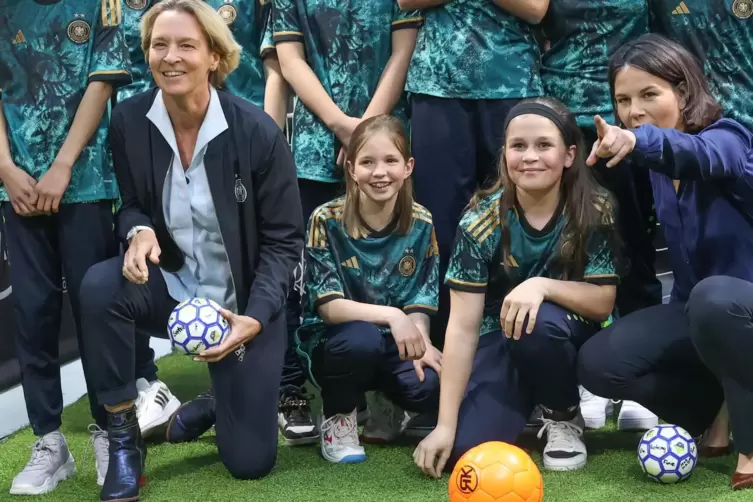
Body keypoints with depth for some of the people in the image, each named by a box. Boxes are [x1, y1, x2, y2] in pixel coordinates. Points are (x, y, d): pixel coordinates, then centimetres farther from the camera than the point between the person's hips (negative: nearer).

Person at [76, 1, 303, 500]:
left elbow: (285, 240, -11)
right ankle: (124, 438, -13)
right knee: (100, 286, -34)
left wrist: (255, 317, -24)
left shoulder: (258, 132, -18)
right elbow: (131, 205, 6)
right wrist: (139, 232, -20)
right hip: (172, 284, 2)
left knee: (250, 461, -3)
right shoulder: (128, 122, -10)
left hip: (243, 303, -2)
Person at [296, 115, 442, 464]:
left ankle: (387, 404, 10)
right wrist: (390, 315, -34)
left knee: (430, 385, -28)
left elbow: (420, 301, -3)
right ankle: (337, 417, -4)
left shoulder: (420, 224, -4)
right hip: (335, 343, -2)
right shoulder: (327, 220, -14)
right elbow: (328, 306, -19)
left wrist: (419, 342, -24)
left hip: (395, 346, 3)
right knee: (362, 339, -37)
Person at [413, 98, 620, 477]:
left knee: (537, 322, -36)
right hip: (501, 342, 1)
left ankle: (564, 417, -5)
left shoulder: (595, 211, -17)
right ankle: (523, 404, 16)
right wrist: (445, 426, -23)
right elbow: (462, 327, -19)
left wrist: (543, 285, -35)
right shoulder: (481, 221, -18)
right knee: (465, 451, -19)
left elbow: (603, 303, -14)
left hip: (569, 337, -1)